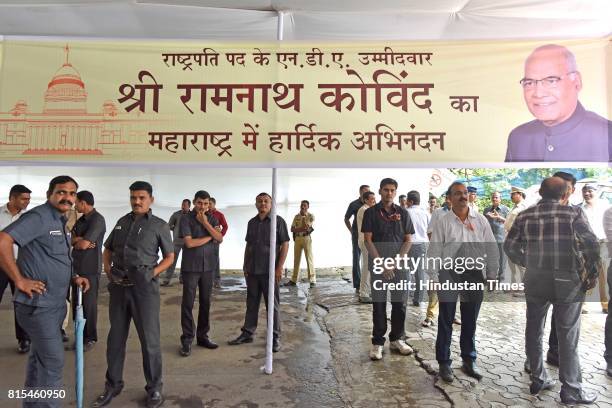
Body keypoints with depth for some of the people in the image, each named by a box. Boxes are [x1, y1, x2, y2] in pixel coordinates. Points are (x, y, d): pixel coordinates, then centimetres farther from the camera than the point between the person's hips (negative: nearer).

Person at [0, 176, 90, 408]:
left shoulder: (61, 222, 13)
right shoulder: (39, 217, -15)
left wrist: (73, 278, 8)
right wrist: (20, 280, -22)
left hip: (56, 303, 9)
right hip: (38, 304, -9)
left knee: (40, 357, 20)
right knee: (53, 361, -1)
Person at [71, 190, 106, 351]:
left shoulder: (97, 220, -15)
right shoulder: (81, 220, 13)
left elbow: (84, 244, -20)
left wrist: (76, 241, 1)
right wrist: (80, 240, -12)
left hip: (90, 269, -8)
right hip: (77, 267, 8)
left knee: (89, 304, 2)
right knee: (76, 303, 14)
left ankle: (90, 338, 14)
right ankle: (80, 335, 27)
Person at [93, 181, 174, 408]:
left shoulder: (159, 225, 0)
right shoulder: (122, 222, 12)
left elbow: (169, 257, 3)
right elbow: (107, 250, 21)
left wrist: (152, 273, -10)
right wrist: (108, 271, 6)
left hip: (144, 289, -4)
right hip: (118, 287, 5)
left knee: (149, 340, 3)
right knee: (115, 338, 15)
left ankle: (154, 388, 19)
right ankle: (113, 385, 33)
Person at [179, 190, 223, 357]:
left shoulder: (212, 218, 7)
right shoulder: (186, 219, -4)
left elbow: (220, 238, -6)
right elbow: (189, 243, -15)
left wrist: (205, 223, -14)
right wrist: (209, 237, -7)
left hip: (209, 266, 4)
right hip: (190, 267, -3)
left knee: (205, 302, 9)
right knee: (188, 303, 0)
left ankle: (202, 336, 20)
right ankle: (187, 339, 9)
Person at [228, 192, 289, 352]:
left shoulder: (278, 221, -5)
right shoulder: (252, 222, 11)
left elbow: (285, 244, -8)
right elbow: (248, 245, 16)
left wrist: (279, 267, -13)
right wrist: (245, 265, 11)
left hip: (269, 271, -5)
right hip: (252, 270, 5)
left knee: (273, 305, 4)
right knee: (251, 303, 14)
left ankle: (275, 337, 15)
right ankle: (247, 333, 25)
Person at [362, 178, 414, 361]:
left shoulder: (403, 213, 5)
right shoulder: (371, 212, -1)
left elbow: (408, 240, 5)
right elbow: (368, 241, -4)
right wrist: (382, 263, -11)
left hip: (398, 264, 2)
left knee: (399, 303, 8)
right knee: (379, 304, 4)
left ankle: (397, 339, 24)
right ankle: (378, 342, 14)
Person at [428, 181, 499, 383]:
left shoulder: (481, 220, 4)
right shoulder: (442, 222, -3)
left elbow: (491, 248, 7)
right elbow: (434, 251, -3)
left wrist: (491, 274, 5)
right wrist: (434, 278, -6)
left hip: (474, 275, 3)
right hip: (449, 275, -2)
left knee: (470, 321, 15)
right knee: (446, 321, 6)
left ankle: (469, 361, 32)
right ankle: (444, 363, 20)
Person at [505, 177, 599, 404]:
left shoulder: (525, 215, 1)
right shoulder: (573, 213, -5)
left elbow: (509, 246, 1)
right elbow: (591, 244, -15)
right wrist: (592, 274, -3)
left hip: (535, 280, 2)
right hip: (567, 280, -2)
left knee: (534, 331, 15)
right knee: (568, 336, 8)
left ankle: (538, 380, 26)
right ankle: (571, 390, 18)